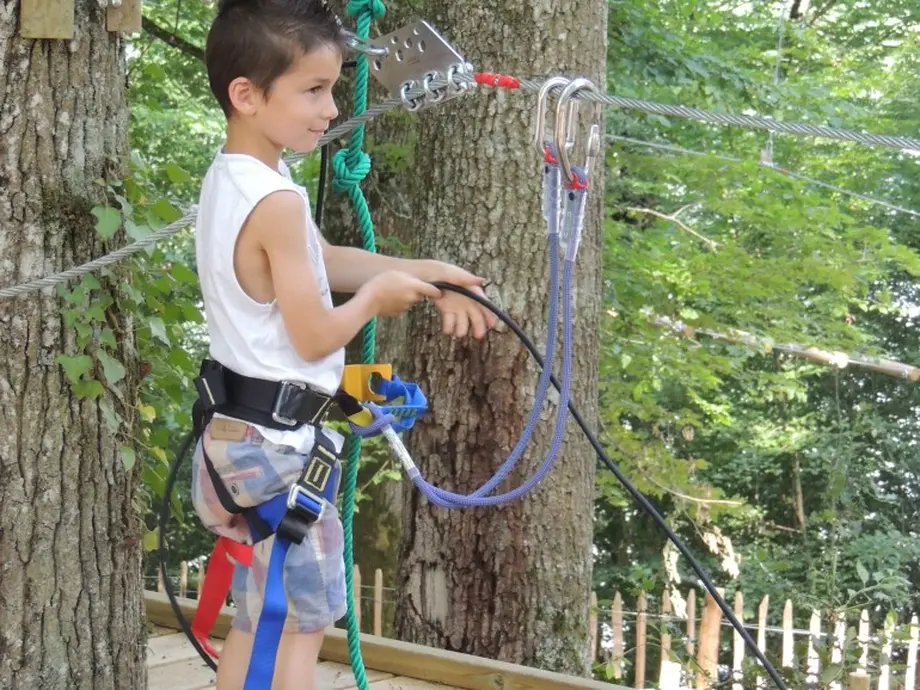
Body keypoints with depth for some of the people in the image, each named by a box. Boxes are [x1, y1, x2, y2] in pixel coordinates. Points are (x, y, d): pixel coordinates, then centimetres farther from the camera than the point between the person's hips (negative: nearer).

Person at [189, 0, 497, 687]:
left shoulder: (227, 180, 7)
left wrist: (425, 275, 13)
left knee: (257, 620, 17)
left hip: (235, 436, 9)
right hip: (279, 444, -9)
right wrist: (378, 295, -3)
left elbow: (323, 259, 18)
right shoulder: (276, 200, -23)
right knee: (300, 625, 2)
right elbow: (315, 338, -21)